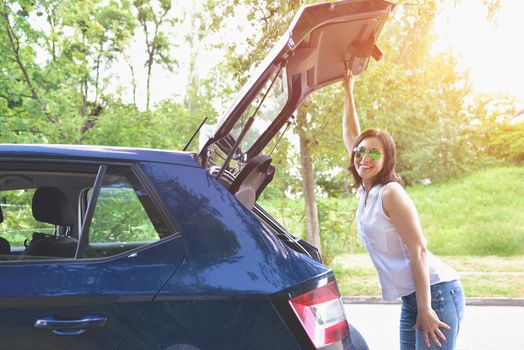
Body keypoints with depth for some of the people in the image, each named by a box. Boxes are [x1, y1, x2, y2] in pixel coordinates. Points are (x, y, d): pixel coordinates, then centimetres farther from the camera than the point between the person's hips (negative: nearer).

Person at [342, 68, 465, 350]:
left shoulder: (390, 193, -13)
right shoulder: (365, 190, 9)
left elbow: (418, 251, -16)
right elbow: (350, 135, 18)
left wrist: (425, 308, -19)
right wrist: (348, 91, 17)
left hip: (435, 293, -8)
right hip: (411, 298, 8)